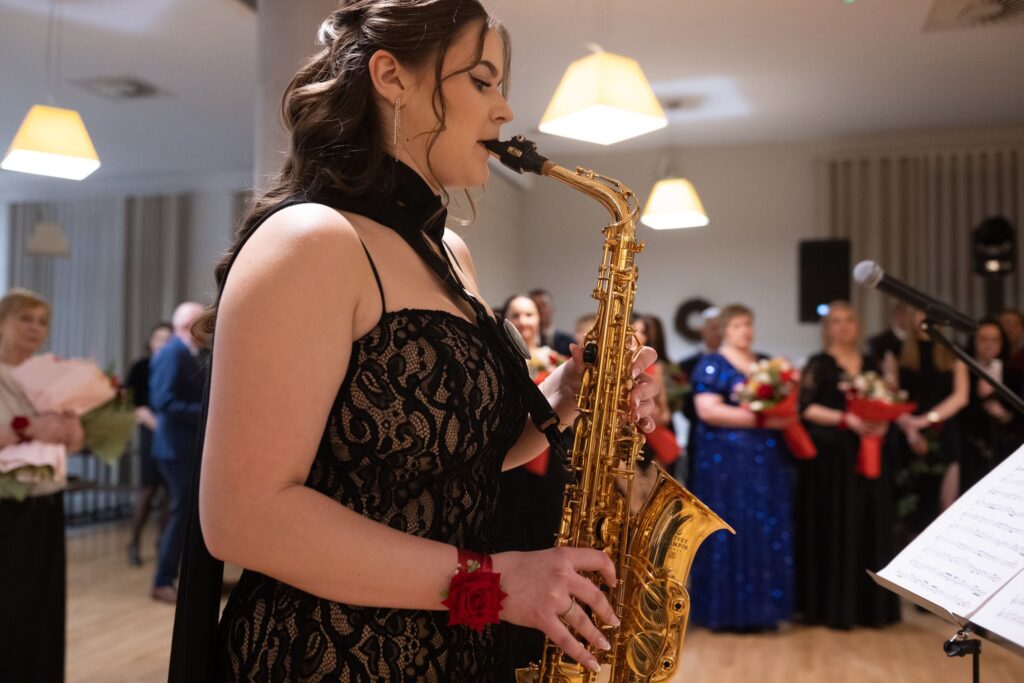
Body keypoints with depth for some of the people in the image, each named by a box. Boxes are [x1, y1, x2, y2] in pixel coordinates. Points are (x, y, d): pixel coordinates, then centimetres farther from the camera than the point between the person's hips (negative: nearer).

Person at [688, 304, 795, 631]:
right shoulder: (712, 365, -3)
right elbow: (707, 410, -16)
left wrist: (787, 412, -2)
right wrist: (760, 420, -19)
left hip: (767, 463, 7)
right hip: (727, 463, -6)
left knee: (769, 534, 6)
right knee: (731, 532, -3)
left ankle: (760, 608, 15)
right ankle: (728, 611, 5)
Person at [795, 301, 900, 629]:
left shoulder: (871, 365, 15)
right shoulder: (818, 365, -1)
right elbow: (805, 408, -10)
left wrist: (882, 423, -4)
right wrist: (847, 419, -19)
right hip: (830, 457, -5)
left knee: (870, 527, 4)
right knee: (833, 528, -4)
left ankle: (868, 603, 14)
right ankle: (832, 606, 3)